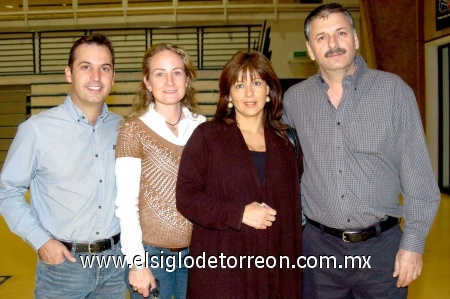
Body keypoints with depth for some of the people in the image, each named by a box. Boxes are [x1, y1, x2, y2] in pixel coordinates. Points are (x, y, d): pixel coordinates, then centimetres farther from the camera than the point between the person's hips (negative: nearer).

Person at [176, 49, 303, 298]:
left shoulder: (283, 144, 11)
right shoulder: (207, 136, -1)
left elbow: (293, 212, 13)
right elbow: (186, 197, -7)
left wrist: (294, 270, 11)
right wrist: (239, 214, -16)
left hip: (273, 266, 4)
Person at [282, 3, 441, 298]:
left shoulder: (393, 89, -6)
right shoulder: (295, 98, 0)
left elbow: (418, 175, -6)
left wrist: (413, 243, -8)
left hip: (381, 245, -2)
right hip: (319, 245, 2)